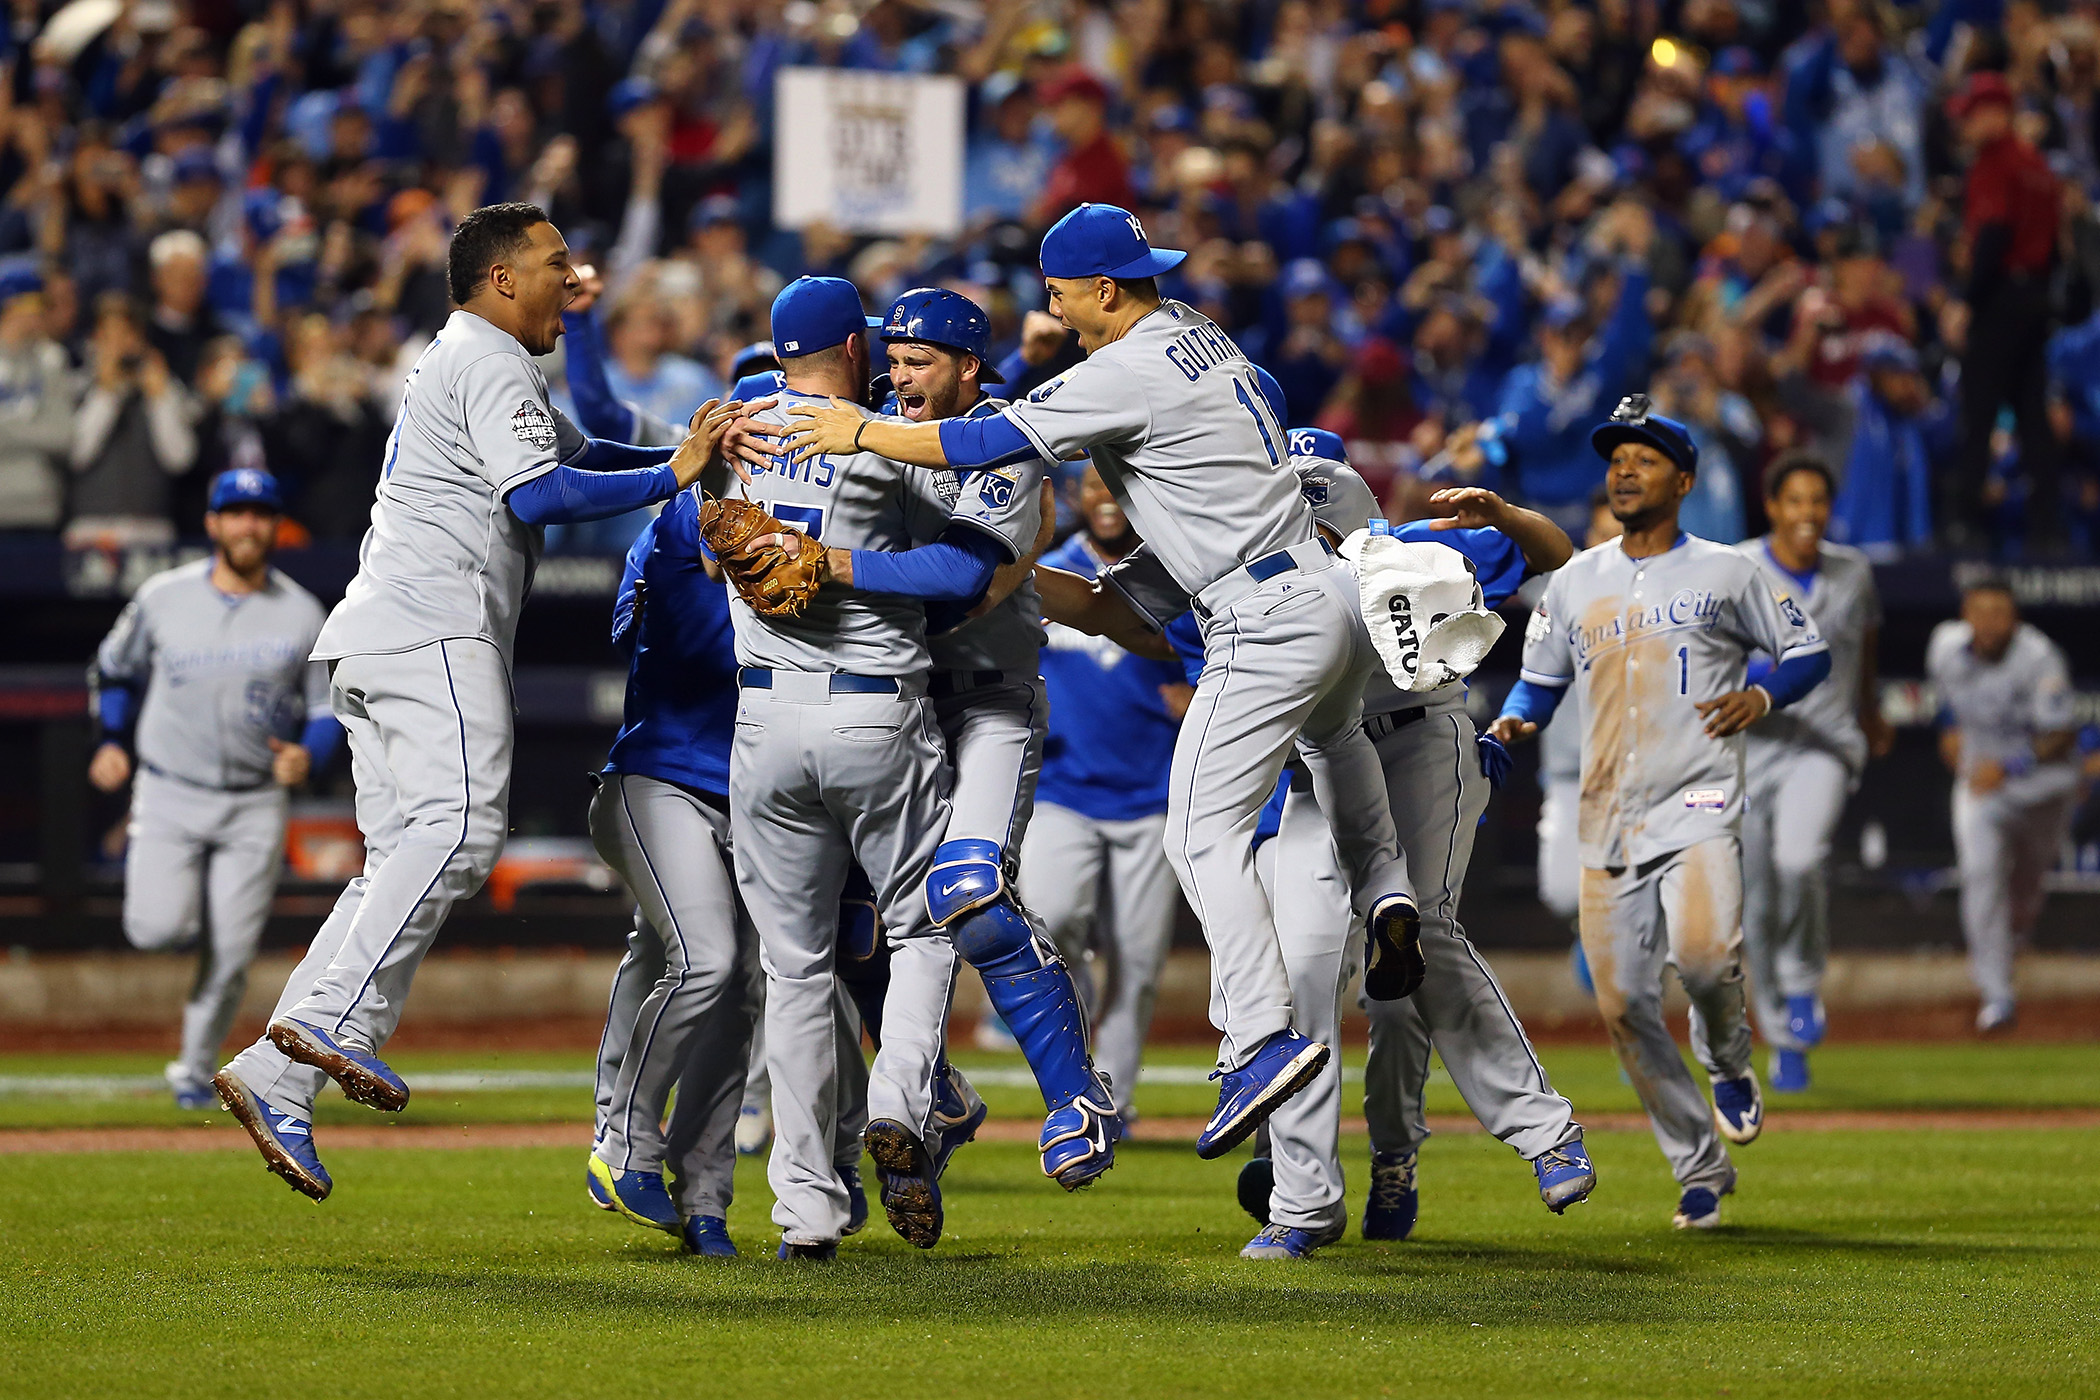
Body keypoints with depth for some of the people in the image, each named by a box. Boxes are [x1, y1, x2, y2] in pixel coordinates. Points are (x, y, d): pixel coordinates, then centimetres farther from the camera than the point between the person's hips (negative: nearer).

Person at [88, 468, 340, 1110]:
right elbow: (115, 671, 15)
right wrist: (113, 742, 2)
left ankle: (194, 1069, 17)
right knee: (157, 929, -16)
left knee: (231, 954, -3)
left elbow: (328, 711, 4)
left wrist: (307, 754, -17)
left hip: (255, 806, 1)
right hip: (169, 794, -1)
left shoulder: (301, 614, -1)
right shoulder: (163, 598, -1)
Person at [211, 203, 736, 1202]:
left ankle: (275, 1079, -4)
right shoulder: (491, 363, -2)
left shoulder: (456, 363, 31)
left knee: (402, 862, 3)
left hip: (375, 639, 10)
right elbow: (537, 493, -15)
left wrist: (686, 449, 18)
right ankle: (337, 1017, -35)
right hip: (434, 628, -10)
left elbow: (577, 455, 32)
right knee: (460, 822, -23)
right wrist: (672, 477, -10)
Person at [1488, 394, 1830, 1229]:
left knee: (1702, 953, -29)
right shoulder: (1575, 582, 14)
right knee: (1622, 1004, -2)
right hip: (1607, 818, 4)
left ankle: (1728, 1061, 6)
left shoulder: (1725, 574, 5)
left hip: (1697, 807, -4)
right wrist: (1514, 723, -1)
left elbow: (1810, 651, 9)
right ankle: (1701, 1171, 13)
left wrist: (1761, 697, -10)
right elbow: (1539, 680, 21)